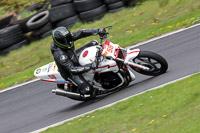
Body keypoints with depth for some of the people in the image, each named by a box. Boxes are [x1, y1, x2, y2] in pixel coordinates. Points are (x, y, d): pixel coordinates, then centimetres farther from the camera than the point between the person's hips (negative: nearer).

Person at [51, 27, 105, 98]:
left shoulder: (67, 39, -20)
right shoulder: (59, 55, -40)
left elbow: (81, 33, -11)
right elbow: (72, 69, -43)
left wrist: (98, 31, -20)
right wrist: (90, 66, -50)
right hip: (69, 73, -8)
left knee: (94, 43, 4)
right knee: (87, 90, -24)